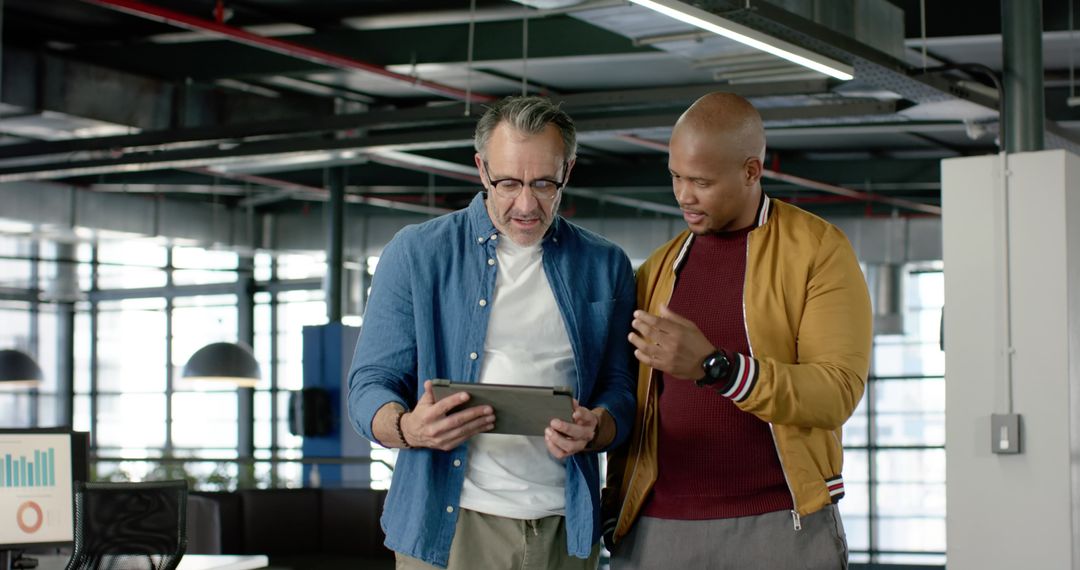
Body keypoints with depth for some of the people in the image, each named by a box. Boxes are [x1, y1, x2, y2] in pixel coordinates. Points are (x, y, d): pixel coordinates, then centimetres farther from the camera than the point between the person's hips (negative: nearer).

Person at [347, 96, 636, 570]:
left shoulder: (604, 267, 7)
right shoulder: (417, 253, 1)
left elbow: (620, 391, 8)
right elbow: (369, 388, -1)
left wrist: (593, 431, -16)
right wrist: (410, 428, -23)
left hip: (564, 530, 2)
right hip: (446, 527, -2)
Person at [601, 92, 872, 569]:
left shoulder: (819, 250, -2)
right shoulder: (659, 269, 12)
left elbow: (838, 391, -13)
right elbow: (633, 407, 13)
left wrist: (713, 366, -23)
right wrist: (615, 510, 3)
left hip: (780, 527, -3)